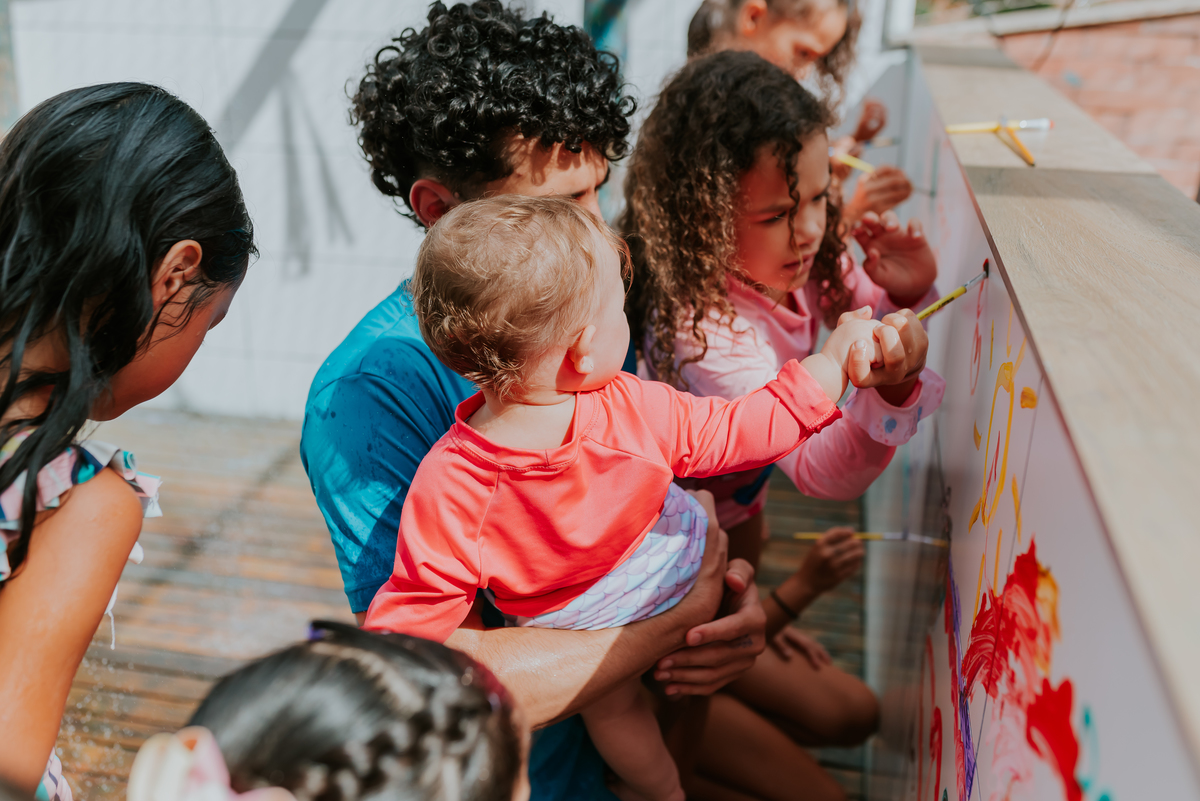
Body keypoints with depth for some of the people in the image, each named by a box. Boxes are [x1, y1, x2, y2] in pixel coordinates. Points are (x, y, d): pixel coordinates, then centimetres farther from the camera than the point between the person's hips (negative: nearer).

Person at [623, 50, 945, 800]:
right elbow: (822, 471, -41)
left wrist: (902, 296, -19)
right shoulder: (703, 325, -38)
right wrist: (888, 391, -59)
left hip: (735, 494, 8)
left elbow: (859, 316, 4)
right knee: (844, 713, 1)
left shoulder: (793, 256, -15)